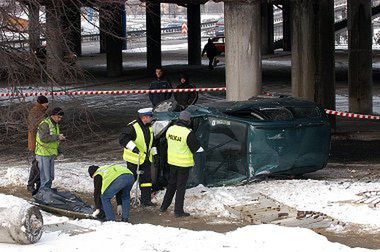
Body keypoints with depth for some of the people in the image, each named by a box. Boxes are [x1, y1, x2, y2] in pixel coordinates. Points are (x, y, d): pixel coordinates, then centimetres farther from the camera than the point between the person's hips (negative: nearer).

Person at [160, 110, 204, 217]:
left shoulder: (170, 129, -3)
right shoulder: (188, 133, -23)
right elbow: (196, 148, -14)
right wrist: (201, 150, 5)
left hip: (172, 161, 6)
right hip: (184, 163, -6)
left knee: (171, 184, 21)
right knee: (181, 187, 2)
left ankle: (164, 206, 29)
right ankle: (178, 211, 6)